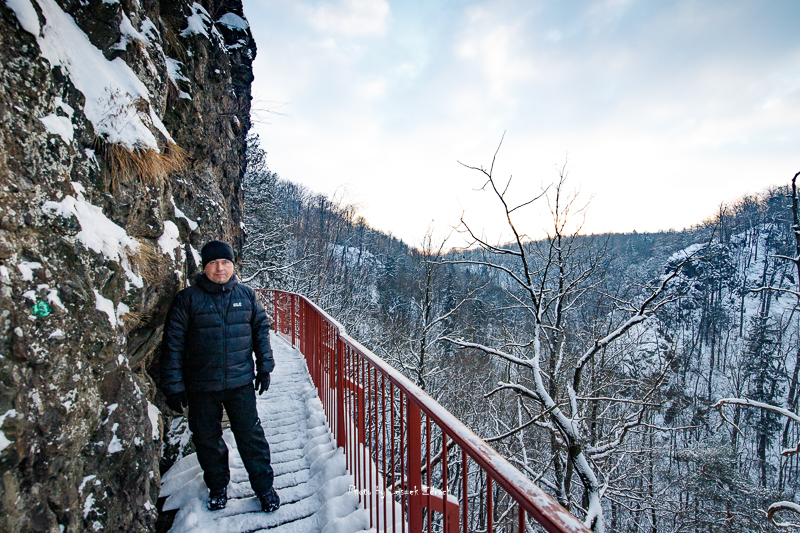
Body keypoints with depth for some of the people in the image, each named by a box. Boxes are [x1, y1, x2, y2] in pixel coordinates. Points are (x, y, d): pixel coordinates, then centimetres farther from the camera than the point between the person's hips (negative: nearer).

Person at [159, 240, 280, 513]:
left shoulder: (247, 295, 2)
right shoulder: (187, 299, -5)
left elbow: (261, 330, 9)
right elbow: (173, 344, -4)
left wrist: (264, 367, 6)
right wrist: (173, 385, -5)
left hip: (241, 383, 0)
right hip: (201, 387, 0)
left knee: (251, 436, 7)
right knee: (207, 439, 15)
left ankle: (264, 486, 26)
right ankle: (218, 486, 39)